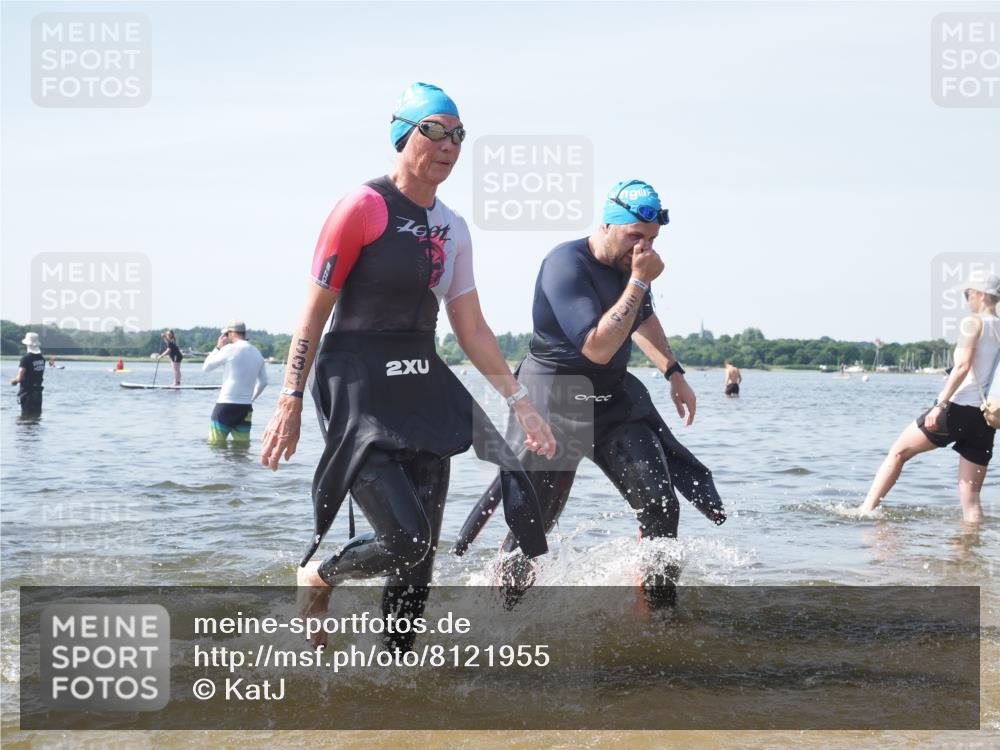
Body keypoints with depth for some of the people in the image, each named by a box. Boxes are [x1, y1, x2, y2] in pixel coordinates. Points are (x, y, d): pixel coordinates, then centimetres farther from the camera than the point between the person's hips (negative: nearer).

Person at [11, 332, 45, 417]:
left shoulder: (26, 359, -17)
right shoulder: (42, 358, 5)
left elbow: (20, 378, -20)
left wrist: (14, 380, 4)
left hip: (27, 392, -6)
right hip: (38, 392, 6)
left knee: (26, 416, -2)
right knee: (37, 415, 12)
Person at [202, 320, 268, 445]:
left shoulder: (230, 349, -8)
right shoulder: (257, 354, 10)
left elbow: (206, 367, 3)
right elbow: (263, 382, 17)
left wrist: (218, 347, 13)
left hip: (226, 405, -5)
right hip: (246, 408, 5)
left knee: (215, 444, -1)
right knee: (242, 444, 6)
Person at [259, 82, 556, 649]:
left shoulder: (452, 229, 12)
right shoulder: (363, 207, -8)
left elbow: (473, 330, 15)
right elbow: (315, 312, -7)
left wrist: (521, 402, 8)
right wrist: (290, 404, -11)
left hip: (424, 392, 7)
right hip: (360, 390, -7)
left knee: (422, 556, 6)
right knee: (407, 540, -16)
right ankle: (315, 579, 13)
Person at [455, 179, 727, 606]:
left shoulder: (632, 263, 4)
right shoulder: (566, 265, -21)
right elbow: (598, 347, -30)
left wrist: (674, 373, 22)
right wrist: (638, 282, -28)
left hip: (615, 399, 7)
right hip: (556, 402, -7)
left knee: (661, 508, -4)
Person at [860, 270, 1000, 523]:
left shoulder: (973, 322, -4)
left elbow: (962, 366, -16)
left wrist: (940, 405, -20)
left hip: (958, 408, -5)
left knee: (898, 452, 10)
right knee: (970, 497, 7)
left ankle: (866, 509, 6)